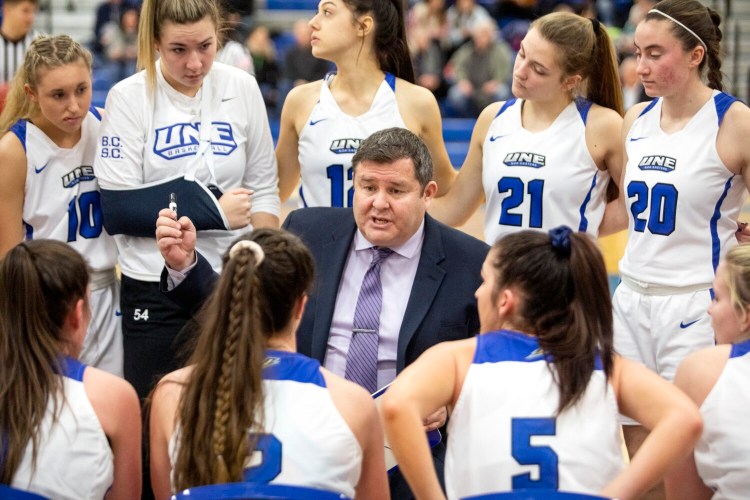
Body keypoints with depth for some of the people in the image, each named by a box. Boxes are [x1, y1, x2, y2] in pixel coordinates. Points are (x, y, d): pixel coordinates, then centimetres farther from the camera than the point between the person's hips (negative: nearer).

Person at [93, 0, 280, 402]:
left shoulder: (241, 88, 2)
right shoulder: (129, 98, -7)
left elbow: (264, 187, 8)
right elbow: (117, 210, -12)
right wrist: (214, 211, -12)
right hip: (155, 289, -2)